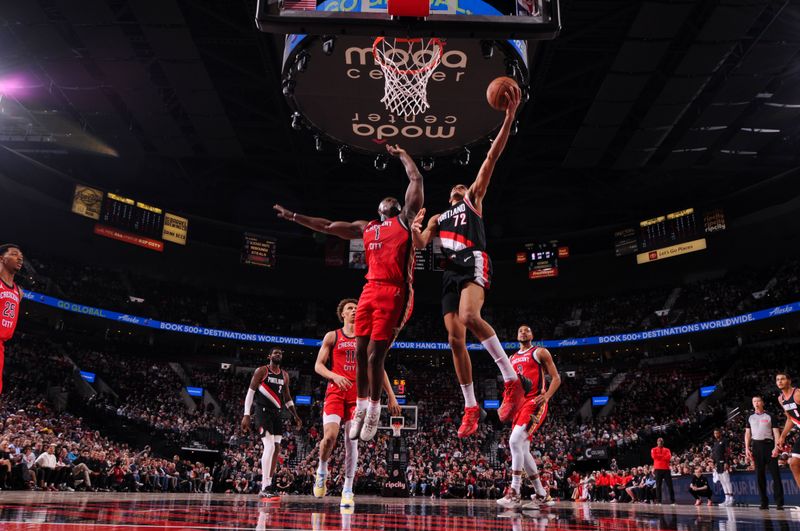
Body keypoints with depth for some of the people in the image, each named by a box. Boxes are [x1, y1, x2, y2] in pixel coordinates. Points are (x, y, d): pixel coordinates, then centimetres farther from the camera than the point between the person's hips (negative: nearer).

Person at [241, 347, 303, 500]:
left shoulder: (284, 375, 14)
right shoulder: (261, 371, -3)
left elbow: (287, 398, 21)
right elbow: (250, 392, -6)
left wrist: (295, 416, 13)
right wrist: (246, 415, -14)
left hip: (276, 413, 7)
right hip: (263, 411, -7)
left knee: (276, 449, 4)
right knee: (270, 446, -18)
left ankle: (266, 486, 12)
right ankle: (265, 489, -15)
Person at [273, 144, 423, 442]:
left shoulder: (405, 219, 11)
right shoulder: (366, 228, 24)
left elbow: (416, 179, 7)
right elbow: (329, 226, 27)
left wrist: (401, 154, 19)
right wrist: (294, 217, 26)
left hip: (394, 292, -6)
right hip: (370, 290, 6)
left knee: (375, 353, -8)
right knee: (360, 351, 5)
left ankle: (374, 410, 8)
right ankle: (361, 406, 19)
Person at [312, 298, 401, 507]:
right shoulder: (332, 336, 9)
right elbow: (318, 365, 4)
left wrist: (391, 396, 9)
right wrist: (335, 376, -16)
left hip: (358, 394, 1)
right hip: (335, 392, -1)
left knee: (352, 441, -3)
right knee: (330, 436, -17)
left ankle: (348, 490, 8)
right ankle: (322, 470, 14)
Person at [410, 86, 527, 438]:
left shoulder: (474, 198, 18)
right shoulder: (438, 217, 32)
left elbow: (491, 157, 8)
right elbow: (420, 244, 20)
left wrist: (509, 117, -1)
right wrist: (415, 231, -3)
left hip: (474, 264, -6)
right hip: (450, 273, 6)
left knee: (469, 317, -33)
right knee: (455, 339, -1)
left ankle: (512, 381, -27)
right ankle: (471, 407, 8)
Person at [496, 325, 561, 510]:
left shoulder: (540, 352, 3)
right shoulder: (512, 359, 21)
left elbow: (556, 378, -1)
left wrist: (546, 396, -17)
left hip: (535, 402, -8)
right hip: (519, 404, 8)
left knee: (515, 441, -23)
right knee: (523, 450, 5)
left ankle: (514, 494, -20)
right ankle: (541, 494, 17)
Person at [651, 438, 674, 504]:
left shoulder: (667, 450, 14)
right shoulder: (654, 450, 9)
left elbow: (669, 457, -5)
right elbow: (654, 456, -10)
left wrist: (659, 456, -3)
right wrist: (664, 456, -1)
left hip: (666, 469, 1)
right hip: (658, 469, -1)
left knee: (670, 485, -2)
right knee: (658, 485, -1)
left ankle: (672, 501, 1)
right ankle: (658, 501, 1)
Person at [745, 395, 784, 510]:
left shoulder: (769, 416, 5)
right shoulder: (750, 418, 13)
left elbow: (776, 432, -1)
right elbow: (747, 434, 13)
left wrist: (776, 447, -14)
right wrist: (747, 448, 2)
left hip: (768, 444, -3)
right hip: (756, 446, 3)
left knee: (775, 474, -6)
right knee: (760, 475, 2)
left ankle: (779, 502, -4)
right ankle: (764, 502, 6)